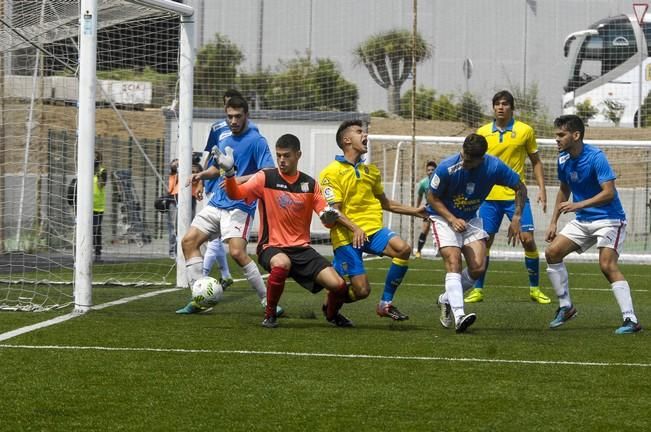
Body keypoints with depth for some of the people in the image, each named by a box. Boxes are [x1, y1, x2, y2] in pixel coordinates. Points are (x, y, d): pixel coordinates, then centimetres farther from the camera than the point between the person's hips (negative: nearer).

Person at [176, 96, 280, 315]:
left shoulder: (256, 141, -8)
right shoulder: (224, 142, 15)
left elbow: (269, 173, -17)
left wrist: (242, 179, -28)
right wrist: (201, 174, 10)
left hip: (239, 207, -8)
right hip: (217, 204, 8)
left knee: (237, 252, -22)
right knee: (189, 240, -1)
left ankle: (267, 301, -12)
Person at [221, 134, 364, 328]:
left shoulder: (310, 184, 6)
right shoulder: (265, 178, -3)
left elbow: (327, 218, 10)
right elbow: (235, 194, -13)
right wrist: (229, 172, -30)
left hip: (301, 248, 3)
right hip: (271, 247, -3)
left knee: (338, 286, -12)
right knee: (282, 263, -41)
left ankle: (331, 312, 26)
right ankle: (269, 314, -17)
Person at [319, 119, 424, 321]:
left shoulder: (371, 170, 16)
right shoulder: (331, 172, -4)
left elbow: (384, 203, 29)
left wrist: (414, 211, 24)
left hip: (372, 229, 5)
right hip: (346, 237, -5)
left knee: (403, 248, -25)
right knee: (361, 291, -14)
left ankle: (386, 303, -10)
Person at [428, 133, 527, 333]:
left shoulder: (494, 167, -20)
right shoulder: (447, 168, -26)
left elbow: (520, 188, -5)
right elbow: (432, 198, -12)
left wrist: (516, 218, -13)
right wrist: (452, 219, -24)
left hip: (470, 219, 4)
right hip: (443, 217, -4)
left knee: (478, 268, -8)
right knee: (453, 262, -22)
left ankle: (447, 299, 18)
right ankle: (459, 316, -33)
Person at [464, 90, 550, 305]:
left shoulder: (525, 131, 1)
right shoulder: (482, 133, 5)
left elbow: (536, 162, 9)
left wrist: (541, 188, 0)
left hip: (516, 195, -1)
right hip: (490, 196, 1)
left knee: (527, 239, -7)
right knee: (484, 242, 1)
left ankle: (535, 288, 6)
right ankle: (478, 289, 11)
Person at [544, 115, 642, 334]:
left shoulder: (596, 157, -20)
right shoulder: (563, 159, 3)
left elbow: (609, 193, -26)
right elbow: (564, 190, 19)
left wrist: (578, 205, -35)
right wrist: (553, 222, 15)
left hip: (608, 219, -8)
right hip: (582, 221, 8)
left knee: (607, 265, -22)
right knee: (552, 252, -3)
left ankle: (631, 320, -22)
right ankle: (566, 307, 10)